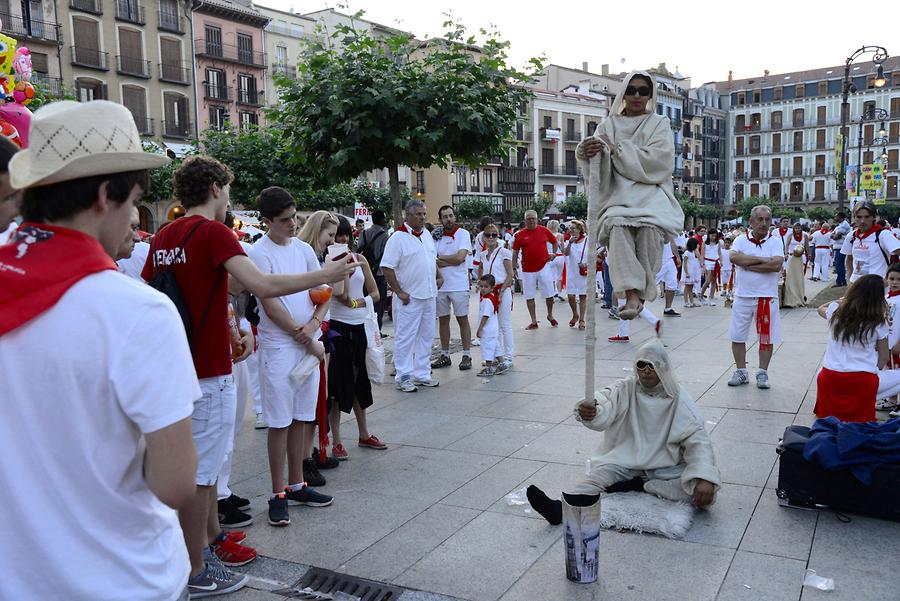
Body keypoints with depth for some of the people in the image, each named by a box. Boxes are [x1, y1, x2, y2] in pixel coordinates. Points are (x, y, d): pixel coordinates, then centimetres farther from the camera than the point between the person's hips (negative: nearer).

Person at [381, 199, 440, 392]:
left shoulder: (427, 235, 11)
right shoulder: (398, 237, -12)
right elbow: (387, 267, -15)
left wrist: (438, 277, 12)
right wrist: (399, 292, -17)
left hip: (429, 295, 8)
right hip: (409, 297, -8)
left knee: (426, 336, 13)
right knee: (405, 337, -2)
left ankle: (422, 373, 23)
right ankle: (403, 377, 6)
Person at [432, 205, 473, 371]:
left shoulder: (463, 234, -3)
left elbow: (460, 257, -16)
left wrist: (440, 259, -5)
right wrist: (452, 260, -13)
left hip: (459, 285, -4)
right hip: (440, 285, 4)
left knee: (462, 319, 2)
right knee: (443, 320, 10)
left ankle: (467, 356, 9)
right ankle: (444, 355, 20)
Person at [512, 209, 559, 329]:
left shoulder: (544, 230, 3)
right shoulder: (520, 234, 0)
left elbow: (555, 242, 16)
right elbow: (515, 251, 4)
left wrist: (553, 253, 3)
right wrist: (514, 265, -5)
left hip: (544, 267, 0)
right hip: (527, 269, 0)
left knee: (549, 294, 4)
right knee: (529, 296, 4)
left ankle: (550, 316, 28)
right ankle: (534, 321, 14)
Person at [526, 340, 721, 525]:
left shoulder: (677, 397, -7)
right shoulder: (625, 388, -5)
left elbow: (697, 439, -14)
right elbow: (604, 412, -23)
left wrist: (704, 478, -30)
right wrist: (588, 413, -49)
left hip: (666, 467, 0)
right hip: (627, 460, 0)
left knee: (706, 492, -26)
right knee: (600, 474, -28)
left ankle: (639, 486, -20)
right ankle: (559, 508, -45)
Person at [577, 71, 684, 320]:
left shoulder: (659, 123, 14)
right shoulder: (609, 125, 18)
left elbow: (659, 159, -4)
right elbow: (594, 161, 6)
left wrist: (616, 148, -9)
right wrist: (585, 150, -20)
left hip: (651, 190, -1)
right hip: (620, 194, 1)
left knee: (649, 226, -34)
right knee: (618, 225, -33)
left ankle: (642, 294, -24)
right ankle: (632, 293, -40)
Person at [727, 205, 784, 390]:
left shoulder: (775, 241, -1)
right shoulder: (741, 240, 3)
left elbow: (777, 265, -18)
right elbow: (734, 258, -17)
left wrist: (748, 265, -15)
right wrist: (763, 260, -16)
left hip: (767, 297, -1)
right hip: (742, 296, 2)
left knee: (767, 337, 6)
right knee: (737, 336, 7)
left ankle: (762, 373, 19)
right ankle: (741, 371, 20)